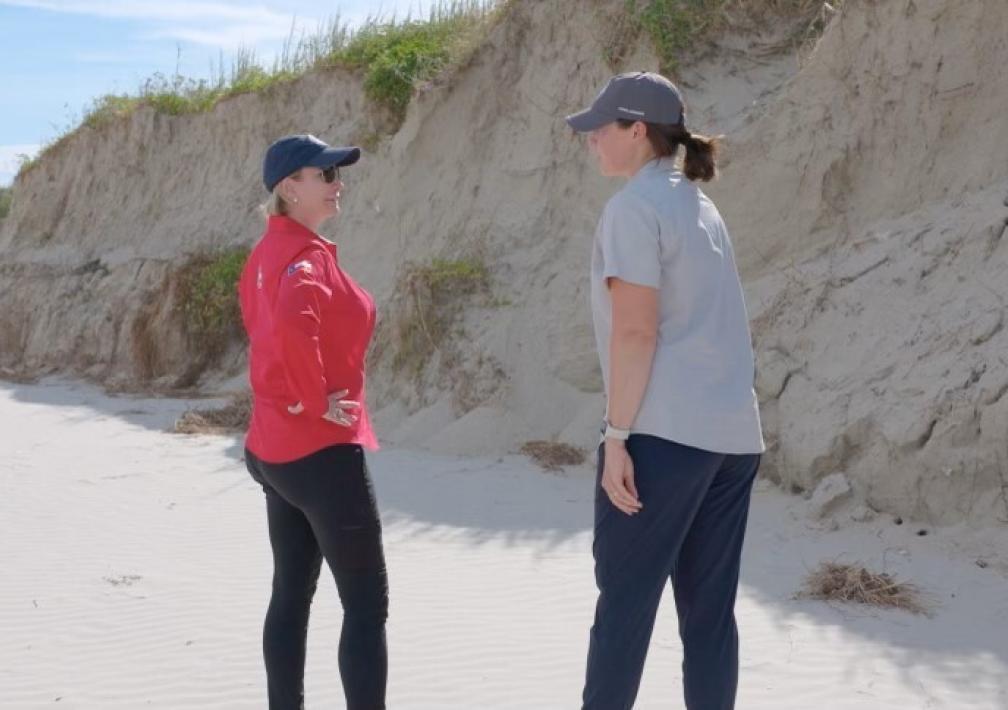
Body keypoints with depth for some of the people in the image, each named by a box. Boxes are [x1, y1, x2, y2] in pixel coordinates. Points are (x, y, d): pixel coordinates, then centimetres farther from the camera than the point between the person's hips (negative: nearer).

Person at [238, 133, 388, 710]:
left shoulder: (268, 253, 11)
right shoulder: (307, 256, -19)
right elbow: (293, 326, -39)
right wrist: (316, 401, -25)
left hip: (275, 447, 9)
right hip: (323, 450, -9)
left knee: (291, 594, 15)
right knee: (368, 605, -2)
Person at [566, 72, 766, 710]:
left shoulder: (635, 206, -8)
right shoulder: (700, 205, 18)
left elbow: (635, 329, -16)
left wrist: (618, 434, -15)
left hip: (665, 433, -8)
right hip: (731, 433, 8)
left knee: (625, 599, 0)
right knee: (710, 607, 9)